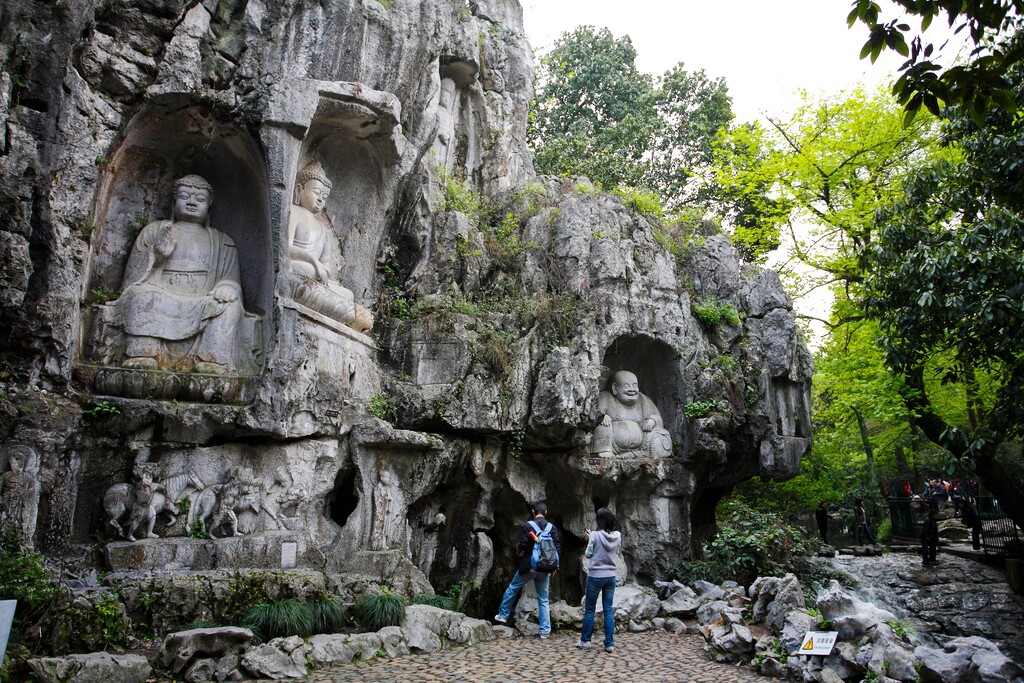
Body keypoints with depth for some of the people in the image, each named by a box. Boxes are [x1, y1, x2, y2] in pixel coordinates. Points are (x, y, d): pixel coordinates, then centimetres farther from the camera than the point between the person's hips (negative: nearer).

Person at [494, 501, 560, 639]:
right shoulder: (552, 528, 1)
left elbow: (522, 545, -16)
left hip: (528, 566, -3)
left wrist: (518, 551, 7)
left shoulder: (528, 526, -10)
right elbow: (558, 548, -1)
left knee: (512, 589, 19)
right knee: (543, 600, 10)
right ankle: (545, 631, 9)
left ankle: (503, 615, 28)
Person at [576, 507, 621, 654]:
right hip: (611, 576, 4)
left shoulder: (595, 535, -14)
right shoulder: (617, 536, -2)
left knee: (589, 608, 10)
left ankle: (585, 640, 19)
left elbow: (588, 554, -5)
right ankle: (610, 643, 7)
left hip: (596, 576, -4)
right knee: (608, 610, 8)